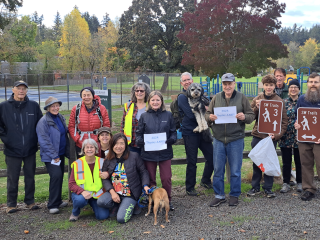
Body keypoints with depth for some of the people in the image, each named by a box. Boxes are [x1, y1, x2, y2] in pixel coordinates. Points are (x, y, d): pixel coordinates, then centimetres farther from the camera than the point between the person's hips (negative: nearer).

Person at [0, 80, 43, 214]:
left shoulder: (33, 105, 1)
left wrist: (36, 138, 3)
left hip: (30, 149, 2)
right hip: (12, 149, -2)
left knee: (30, 177, 12)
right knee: (12, 178, 6)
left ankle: (30, 201, 26)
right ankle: (11, 204, 20)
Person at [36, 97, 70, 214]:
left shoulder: (61, 118, 10)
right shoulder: (43, 121, -13)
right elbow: (44, 141, -15)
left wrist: (67, 152, 12)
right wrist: (54, 156, -15)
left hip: (60, 153, 7)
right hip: (50, 155, -7)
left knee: (60, 176, 12)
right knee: (56, 175, -17)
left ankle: (58, 201, 26)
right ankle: (53, 205, -7)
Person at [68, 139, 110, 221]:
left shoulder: (102, 162, 3)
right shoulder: (77, 164, -3)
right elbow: (71, 184, -6)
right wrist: (82, 191, -25)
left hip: (97, 194, 2)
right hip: (81, 193, -1)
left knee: (103, 216, -18)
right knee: (80, 200, -36)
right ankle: (75, 213, -1)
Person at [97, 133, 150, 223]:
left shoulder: (134, 156, -7)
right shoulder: (108, 160, 2)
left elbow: (143, 172, 1)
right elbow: (105, 179, 0)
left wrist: (145, 185, -14)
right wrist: (112, 192, -14)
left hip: (130, 194, -3)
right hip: (114, 192, 3)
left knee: (121, 219, -19)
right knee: (101, 201, -26)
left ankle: (130, 206, 15)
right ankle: (117, 205, 6)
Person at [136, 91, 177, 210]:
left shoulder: (168, 115, 5)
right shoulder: (144, 116, 5)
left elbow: (173, 133, 6)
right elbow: (139, 134, 6)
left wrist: (169, 140, -14)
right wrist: (143, 142, -14)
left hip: (165, 152, 0)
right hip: (148, 153, 1)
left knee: (166, 179, -1)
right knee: (151, 179, 9)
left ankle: (167, 201, 18)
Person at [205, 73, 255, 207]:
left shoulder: (241, 98, 3)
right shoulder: (216, 98, 8)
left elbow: (251, 116, 3)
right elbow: (207, 114, 10)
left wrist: (244, 117, -18)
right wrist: (210, 117, -13)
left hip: (236, 140, -2)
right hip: (219, 139, 2)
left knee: (235, 170, 7)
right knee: (218, 169, 8)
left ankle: (234, 195, 23)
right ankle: (219, 195, 21)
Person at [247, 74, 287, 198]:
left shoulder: (279, 101, 1)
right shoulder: (257, 99, 5)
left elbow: (284, 121, -1)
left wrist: (277, 134, -13)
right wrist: (256, 107, -14)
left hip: (272, 137, -1)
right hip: (257, 136, 1)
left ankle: (268, 188, 18)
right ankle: (255, 187, 20)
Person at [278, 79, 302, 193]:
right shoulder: (283, 102, 3)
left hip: (299, 136, 0)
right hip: (286, 137, 1)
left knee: (299, 161, 9)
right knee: (286, 161, 6)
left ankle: (300, 183, 23)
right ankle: (286, 183, 16)